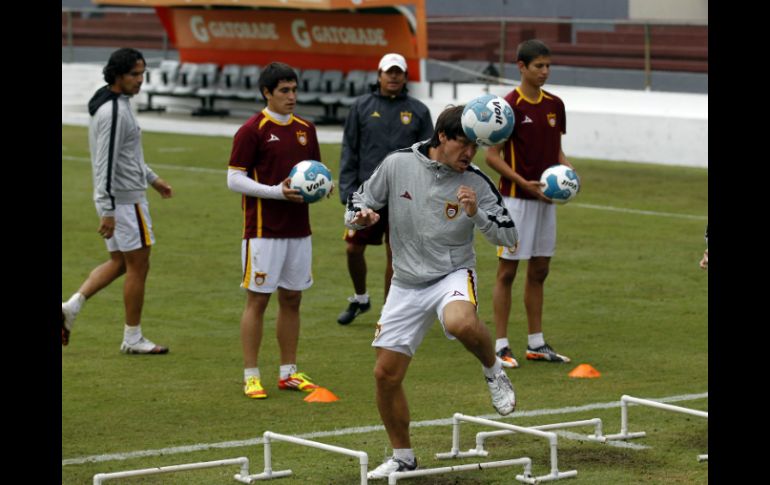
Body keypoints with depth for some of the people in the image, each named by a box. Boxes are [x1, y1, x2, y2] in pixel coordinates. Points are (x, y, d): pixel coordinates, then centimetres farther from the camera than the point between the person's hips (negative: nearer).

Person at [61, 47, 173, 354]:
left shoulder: (116, 104, 11)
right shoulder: (113, 112, -20)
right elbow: (106, 163, -24)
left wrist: (153, 179, 30)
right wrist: (107, 211, -25)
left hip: (114, 199, 10)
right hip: (126, 199, -10)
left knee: (119, 262, 16)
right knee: (138, 265, 0)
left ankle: (72, 306, 6)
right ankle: (133, 339, 9)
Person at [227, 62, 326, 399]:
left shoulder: (305, 129, 11)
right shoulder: (252, 131, -8)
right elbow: (234, 179, -10)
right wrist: (276, 191, -19)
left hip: (299, 229, 6)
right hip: (264, 230, -6)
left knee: (292, 298, 11)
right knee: (258, 298, -3)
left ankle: (289, 372, 19)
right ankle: (251, 376, 2)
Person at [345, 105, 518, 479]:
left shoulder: (475, 183, -10)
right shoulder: (397, 164, -7)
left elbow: (509, 237, -8)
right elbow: (360, 201, 5)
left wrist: (476, 214, -24)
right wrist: (360, 216, -19)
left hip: (453, 275, -3)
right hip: (407, 285, 3)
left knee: (460, 323, -39)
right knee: (386, 374, 2)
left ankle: (493, 371, -6)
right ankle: (402, 457, 22)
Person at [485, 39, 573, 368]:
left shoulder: (555, 105, 8)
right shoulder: (509, 106, -11)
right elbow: (492, 156, -11)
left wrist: (567, 168, -3)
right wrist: (525, 184, -20)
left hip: (546, 198, 7)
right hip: (515, 199, -7)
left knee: (539, 271, 11)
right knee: (507, 271, -1)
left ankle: (536, 344, 19)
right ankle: (500, 346, 3)